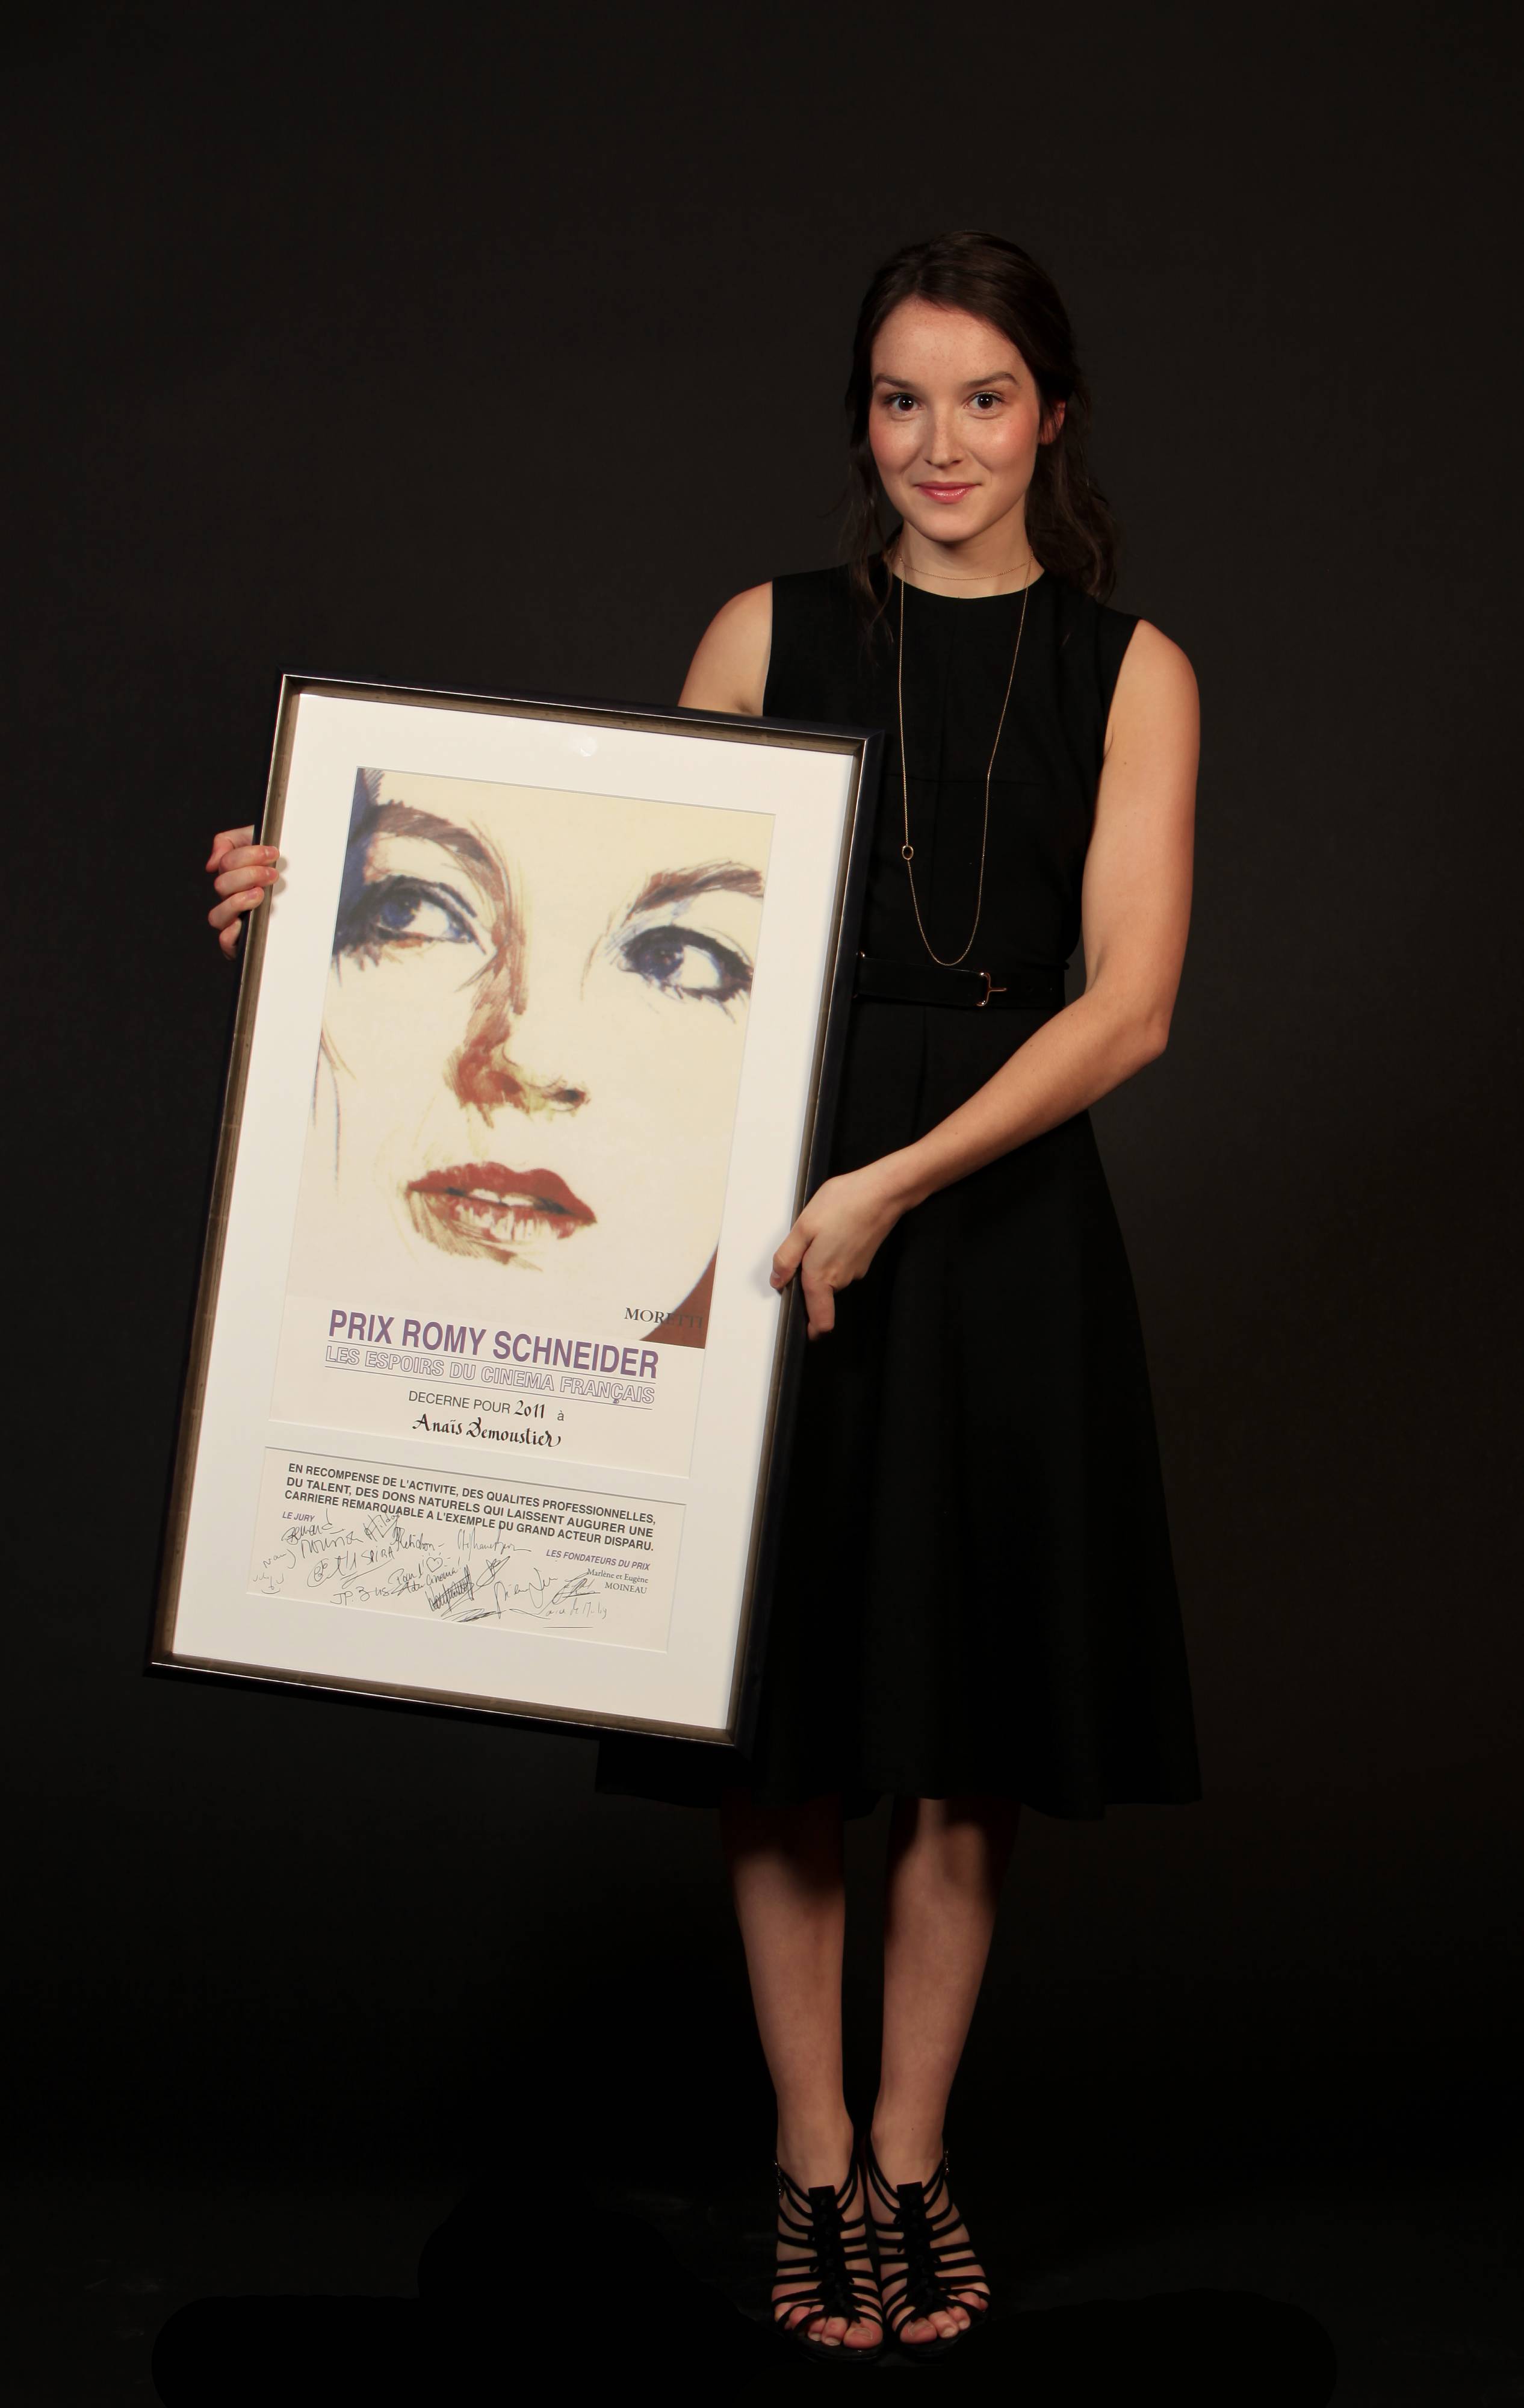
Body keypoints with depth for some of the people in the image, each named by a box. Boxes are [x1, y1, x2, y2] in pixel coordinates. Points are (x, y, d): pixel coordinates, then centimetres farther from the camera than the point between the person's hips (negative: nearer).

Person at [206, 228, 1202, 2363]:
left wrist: (896, 1184, -19)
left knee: (971, 1743, 6)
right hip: (781, 1207, 1)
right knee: (787, 1721, 4)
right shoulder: (771, 636, 6)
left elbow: (1128, 1003, -8)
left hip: (1002, 1224, 0)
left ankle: (912, 2162, 23)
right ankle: (814, 2172, 19)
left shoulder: (1131, 671, 2)